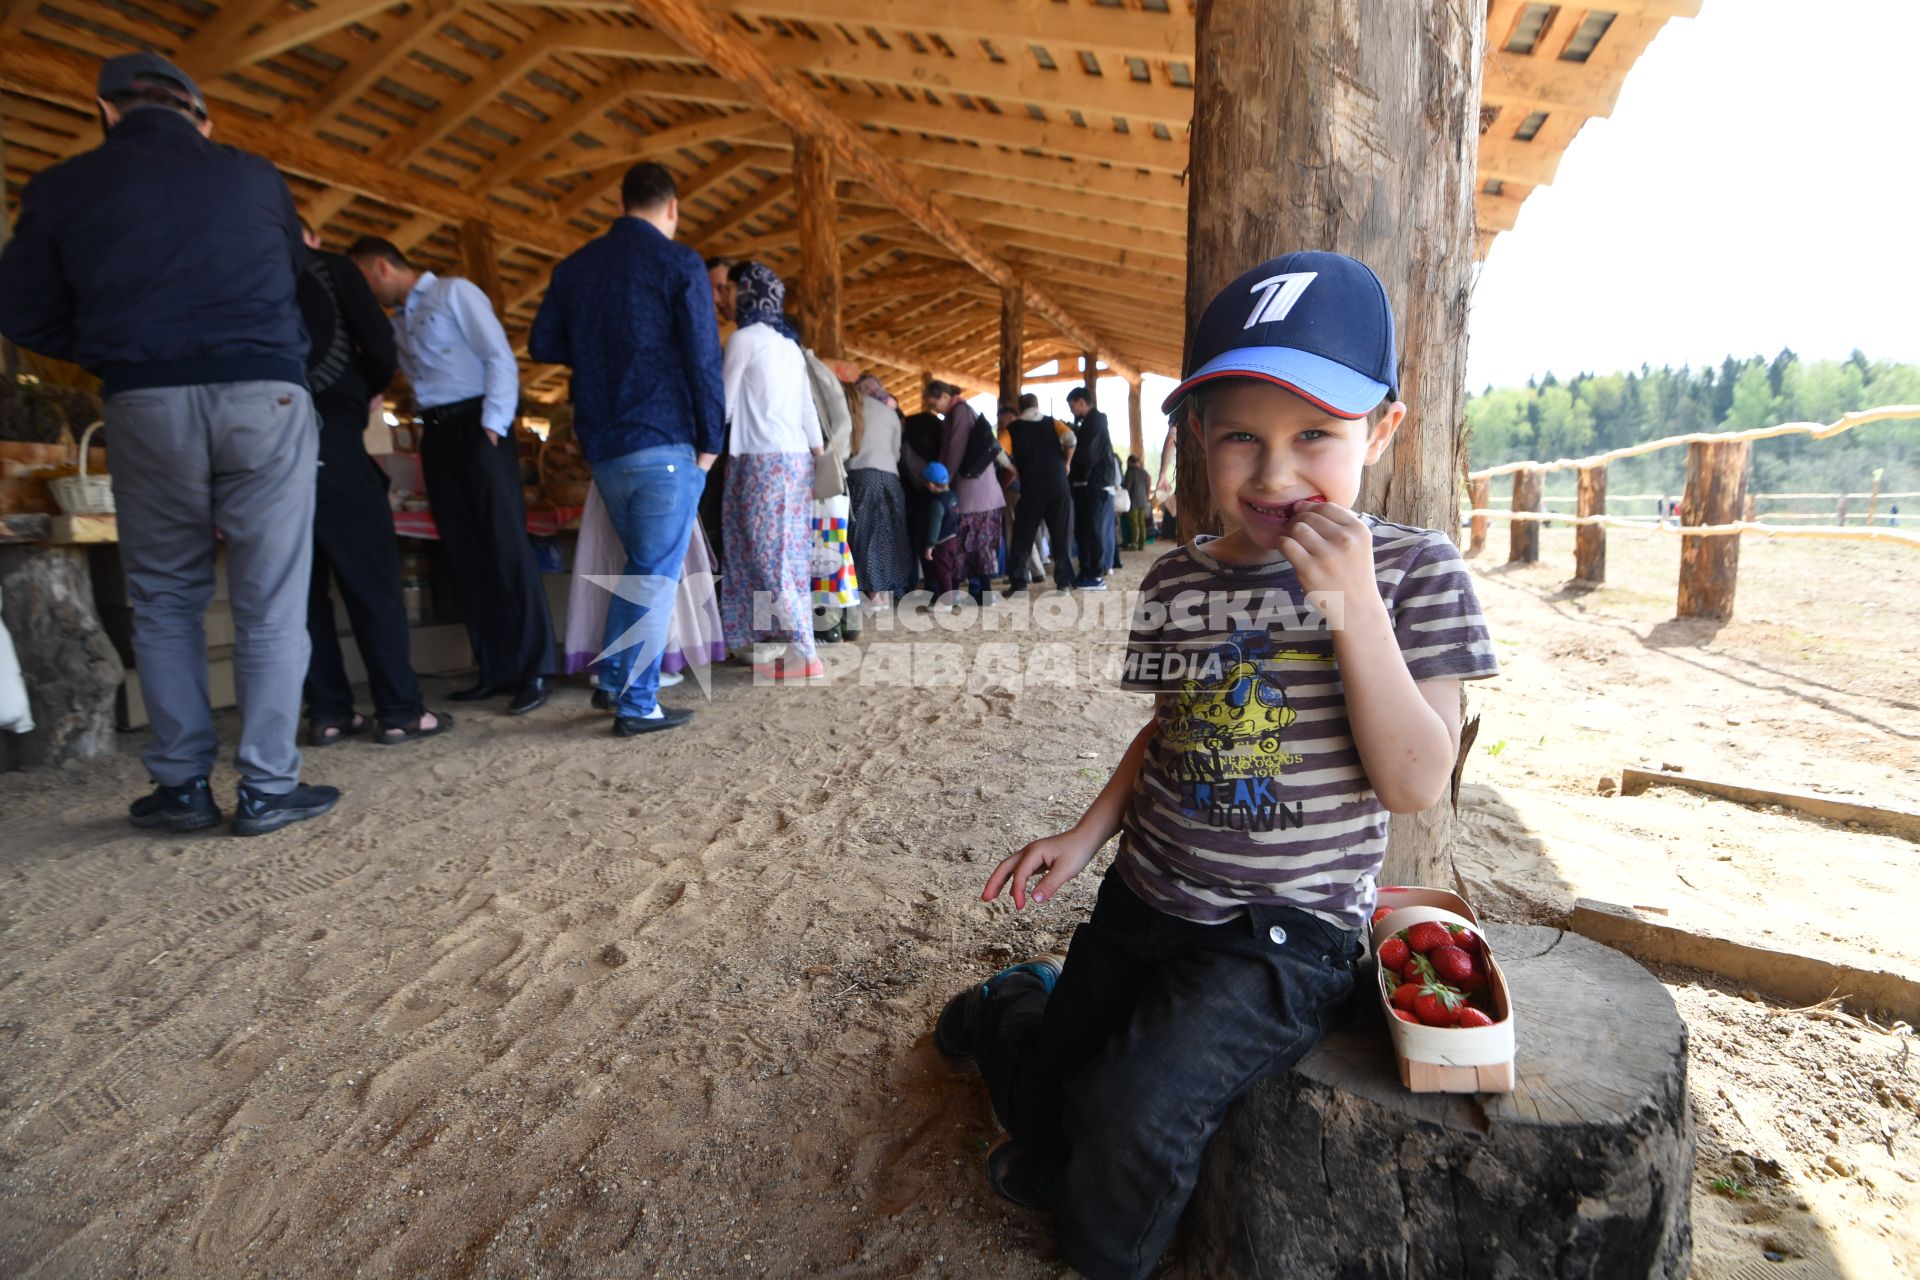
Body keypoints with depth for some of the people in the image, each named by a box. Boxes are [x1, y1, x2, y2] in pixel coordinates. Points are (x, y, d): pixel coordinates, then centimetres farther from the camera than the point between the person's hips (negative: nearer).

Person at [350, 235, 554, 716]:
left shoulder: (455, 293, 1)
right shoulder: (397, 323, 22)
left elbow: (500, 358, -8)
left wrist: (492, 425, -15)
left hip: (476, 426, -7)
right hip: (436, 435, 7)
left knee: (506, 546, -11)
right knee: (466, 555, 3)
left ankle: (534, 671, -9)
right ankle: (496, 669, 6)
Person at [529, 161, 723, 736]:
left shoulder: (574, 267, 12)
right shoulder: (678, 263, -4)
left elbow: (542, 344, 12)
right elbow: (703, 357, -10)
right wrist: (710, 440, -5)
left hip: (603, 447, 6)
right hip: (665, 444, -6)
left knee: (640, 563, 21)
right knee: (657, 575, -2)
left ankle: (613, 678, 22)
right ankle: (638, 705, 0)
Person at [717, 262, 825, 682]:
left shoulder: (743, 338, -5)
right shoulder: (789, 345, 17)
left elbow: (725, 407, -3)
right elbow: (807, 410, 16)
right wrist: (820, 457, 18)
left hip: (762, 459, -8)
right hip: (796, 457, 8)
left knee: (766, 554, -7)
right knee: (788, 552, 8)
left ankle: (800, 654, -10)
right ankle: (783, 644, 11)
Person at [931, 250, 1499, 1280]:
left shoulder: (1413, 571, -13)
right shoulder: (1177, 580, -2)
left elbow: (1416, 785, -19)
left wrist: (1354, 608, -28)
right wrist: (1087, 833, 2)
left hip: (1286, 928, -3)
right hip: (1146, 896, 4)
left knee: (1131, 1111, -22)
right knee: (1039, 1102, 15)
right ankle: (1021, 1004, 52)